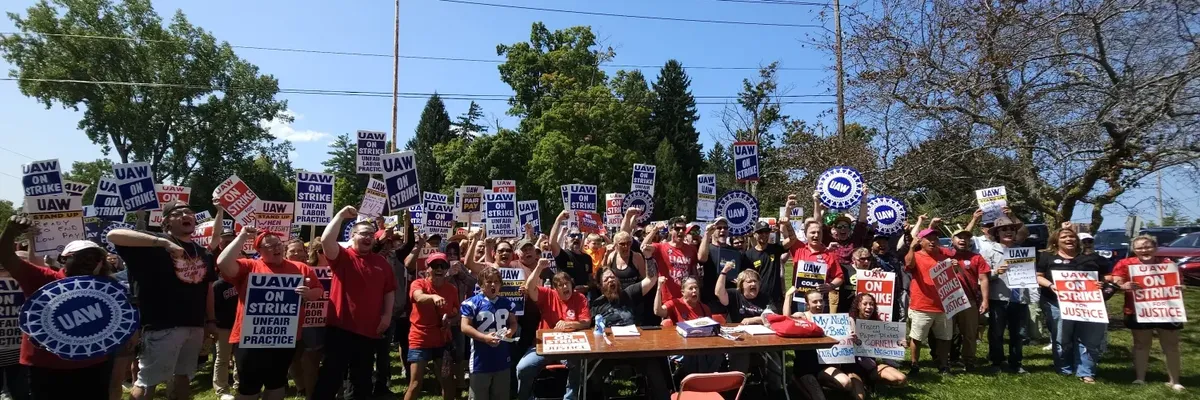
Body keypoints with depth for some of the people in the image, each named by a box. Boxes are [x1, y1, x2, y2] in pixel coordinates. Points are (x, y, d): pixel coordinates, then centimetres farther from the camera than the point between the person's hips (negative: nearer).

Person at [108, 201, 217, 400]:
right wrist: (163, 242, -28)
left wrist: (210, 320, 12)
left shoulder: (204, 253, 12)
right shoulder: (155, 244, -5)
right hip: (162, 325, -5)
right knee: (147, 381, 0)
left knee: (184, 376, 17)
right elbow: (113, 235, -20)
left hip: (195, 326, 6)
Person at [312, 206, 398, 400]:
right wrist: (341, 215, -19)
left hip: (370, 330, 4)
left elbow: (389, 290, 12)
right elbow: (326, 240, -23)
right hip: (340, 328, -4)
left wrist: (387, 315, 3)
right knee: (331, 375, 1)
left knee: (362, 378, 17)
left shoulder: (382, 262, 8)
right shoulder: (342, 256, -3)